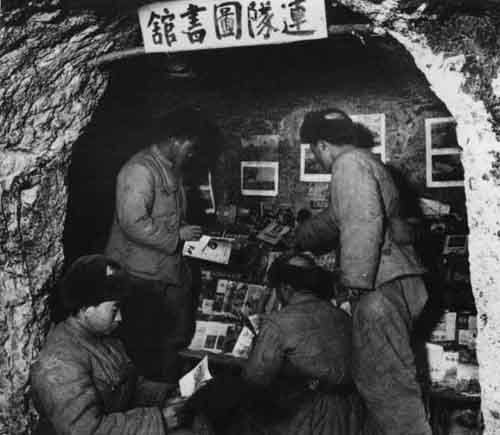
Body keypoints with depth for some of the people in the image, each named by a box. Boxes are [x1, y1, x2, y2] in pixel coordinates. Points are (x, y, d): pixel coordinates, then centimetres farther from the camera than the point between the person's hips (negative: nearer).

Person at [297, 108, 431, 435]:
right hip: (395, 285, 10)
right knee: (376, 378, 15)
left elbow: (363, 223, -23)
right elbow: (335, 219, 35)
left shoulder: (350, 163, -8)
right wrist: (297, 240, 44)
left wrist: (354, 282, -23)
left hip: (383, 289, -10)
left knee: (385, 384, -9)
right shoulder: (364, 162, 25)